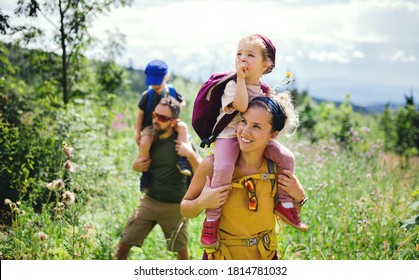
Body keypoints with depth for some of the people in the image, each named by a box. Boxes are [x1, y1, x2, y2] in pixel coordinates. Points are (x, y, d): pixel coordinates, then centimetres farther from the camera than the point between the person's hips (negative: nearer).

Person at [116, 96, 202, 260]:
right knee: (123, 245, -1)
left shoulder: (181, 140, -11)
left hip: (175, 205, -3)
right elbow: (141, 163, 20)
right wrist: (136, 166, -3)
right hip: (149, 201, 4)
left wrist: (190, 154, -29)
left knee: (182, 249, 13)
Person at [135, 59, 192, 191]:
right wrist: (138, 132, -2)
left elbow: (182, 102, 13)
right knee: (144, 143, -31)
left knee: (183, 126, -30)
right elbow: (140, 113, -1)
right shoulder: (147, 95, -8)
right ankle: (145, 173, -9)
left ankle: (182, 160, -27)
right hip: (150, 125, -2)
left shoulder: (172, 91, -3)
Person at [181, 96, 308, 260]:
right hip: (221, 257, -2)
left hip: (265, 256, 2)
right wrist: (201, 203, -26)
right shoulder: (213, 164, -19)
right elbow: (185, 210, -7)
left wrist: (298, 197, -13)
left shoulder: (278, 168, -12)